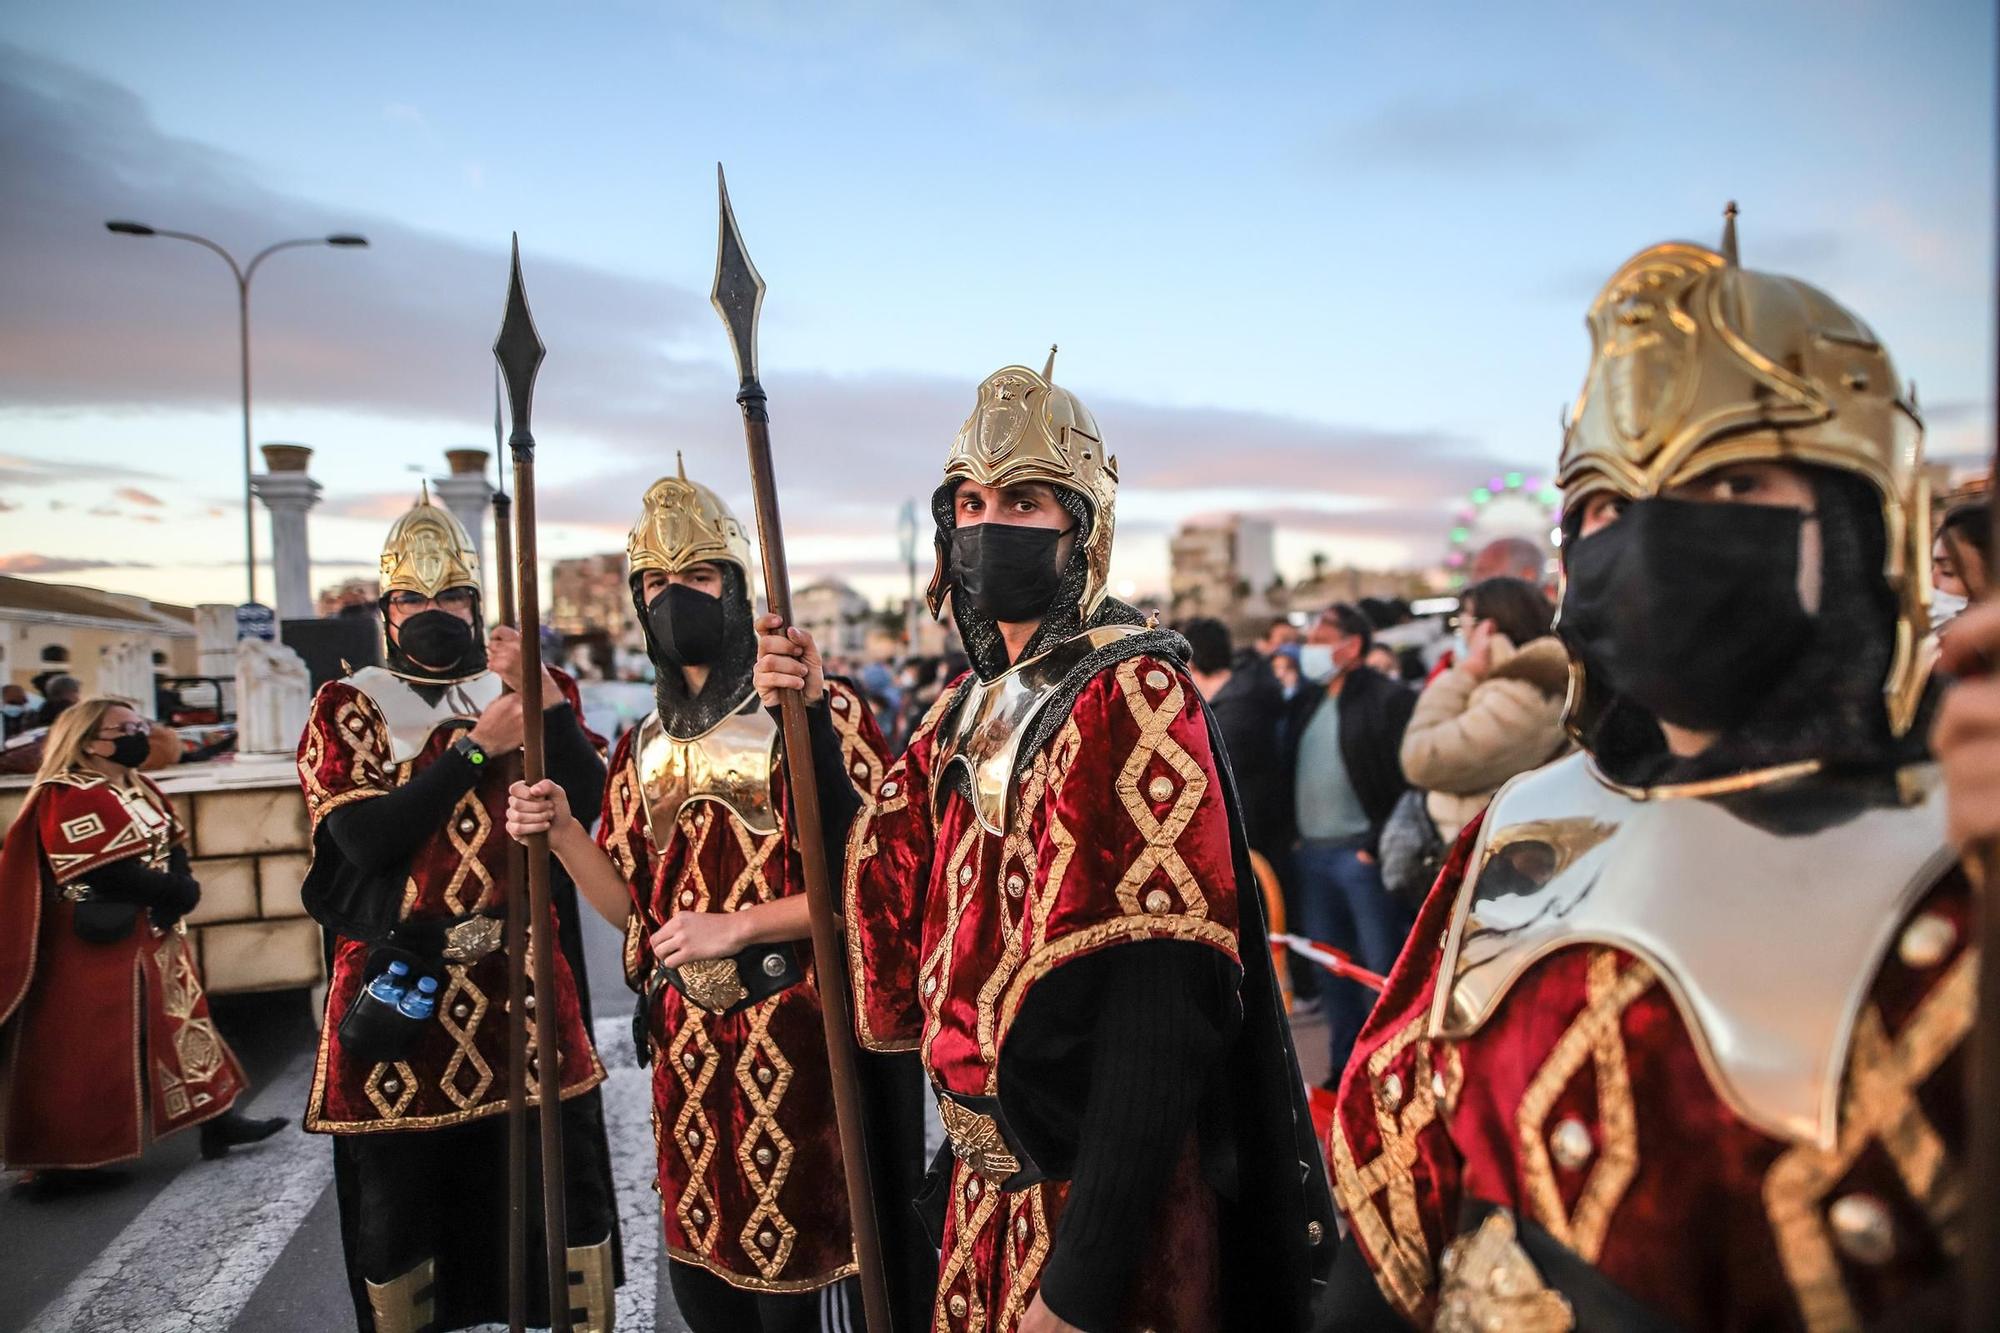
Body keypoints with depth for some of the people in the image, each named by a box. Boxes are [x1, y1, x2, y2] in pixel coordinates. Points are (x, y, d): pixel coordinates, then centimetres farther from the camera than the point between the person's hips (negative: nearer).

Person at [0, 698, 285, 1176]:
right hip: (100, 950, -10)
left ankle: (216, 1121, 17)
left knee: (181, 1025, 11)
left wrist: (174, 895, -11)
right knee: (98, 1050, -2)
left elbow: (174, 849, 9)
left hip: (151, 939, 10)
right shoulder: (71, 799, -17)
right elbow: (110, 874, -24)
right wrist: (177, 893, -13)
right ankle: (72, 1152, 10)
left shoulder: (139, 789, 13)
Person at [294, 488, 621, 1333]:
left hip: (523, 980, 2)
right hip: (397, 986, -1)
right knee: (396, 1212, 11)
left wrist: (546, 701, -18)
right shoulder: (348, 708, 2)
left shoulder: (529, 690, 7)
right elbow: (365, 836, -13)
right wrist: (477, 747, -15)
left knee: (573, 1199, 8)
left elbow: (589, 804, -7)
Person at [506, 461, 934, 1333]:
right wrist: (561, 834, -3)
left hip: (797, 1040, -6)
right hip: (688, 1048, 6)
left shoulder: (817, 713, -10)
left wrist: (734, 928, -17)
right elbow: (637, 904, 14)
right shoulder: (645, 746, 11)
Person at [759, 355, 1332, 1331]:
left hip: (1096, 1191, -7)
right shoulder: (969, 710, 7)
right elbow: (873, 896, 8)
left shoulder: (1133, 695, -18)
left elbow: (1161, 1017, -24)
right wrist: (809, 725, -2)